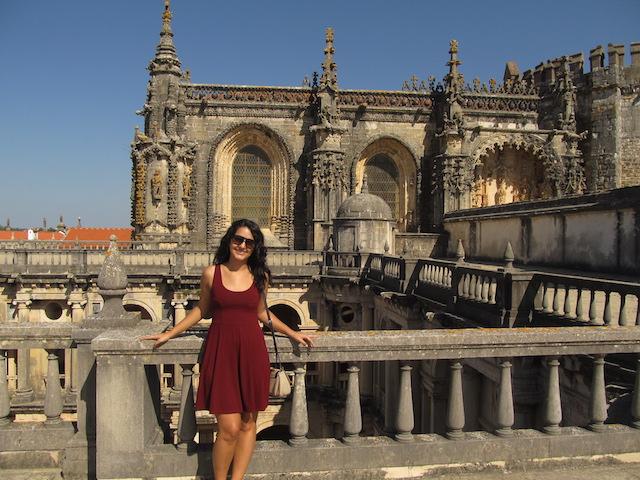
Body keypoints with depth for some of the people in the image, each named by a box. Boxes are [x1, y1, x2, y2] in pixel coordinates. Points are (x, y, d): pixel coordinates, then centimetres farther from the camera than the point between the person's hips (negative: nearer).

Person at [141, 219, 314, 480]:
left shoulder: (260, 276, 6)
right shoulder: (211, 274, 1)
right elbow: (201, 310, 12)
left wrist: (294, 334, 15)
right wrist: (169, 334, 10)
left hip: (252, 352, 3)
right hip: (222, 351, -2)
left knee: (248, 423, 8)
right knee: (229, 428, -6)